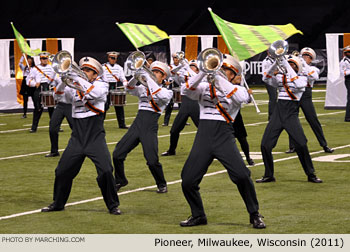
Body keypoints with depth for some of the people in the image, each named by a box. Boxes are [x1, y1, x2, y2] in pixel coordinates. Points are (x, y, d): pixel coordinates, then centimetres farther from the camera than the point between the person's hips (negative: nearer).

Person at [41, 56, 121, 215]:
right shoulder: (75, 88, 12)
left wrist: (77, 78, -27)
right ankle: (58, 203, 23)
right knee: (62, 171, 5)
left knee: (106, 171, -15)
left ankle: (113, 206, 0)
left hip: (95, 137, -4)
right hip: (77, 138, 4)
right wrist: (64, 79, -20)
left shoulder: (101, 85, 1)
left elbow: (93, 92, -21)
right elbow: (60, 93, -3)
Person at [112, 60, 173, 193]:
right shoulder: (143, 88, 17)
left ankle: (162, 185, 8)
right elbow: (130, 89, 0)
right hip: (137, 125, 4)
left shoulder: (167, 91, 4)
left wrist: (148, 79, -19)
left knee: (152, 161, -16)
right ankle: (120, 181, 20)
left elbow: (161, 96, -19)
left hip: (150, 128, -4)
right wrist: (136, 77, -18)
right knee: (117, 155, -2)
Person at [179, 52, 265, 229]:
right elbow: (187, 90, -5)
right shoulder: (204, 88, 14)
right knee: (188, 181, -2)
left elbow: (241, 98, -16)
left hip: (224, 136, -3)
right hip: (203, 135, 3)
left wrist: (218, 77, -17)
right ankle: (198, 216, 21)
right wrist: (204, 72, -17)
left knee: (241, 176, -19)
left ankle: (254, 215, 0)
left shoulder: (236, 90, 8)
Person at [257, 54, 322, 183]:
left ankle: (311, 175, 1)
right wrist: (276, 63, -13)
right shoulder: (280, 77, 12)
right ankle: (269, 175, 12)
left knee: (301, 144, -15)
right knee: (265, 145, -3)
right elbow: (267, 79, -3)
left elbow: (297, 83, -21)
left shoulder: (302, 78, 2)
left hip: (291, 114, -3)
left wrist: (286, 64, -21)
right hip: (278, 113, 4)